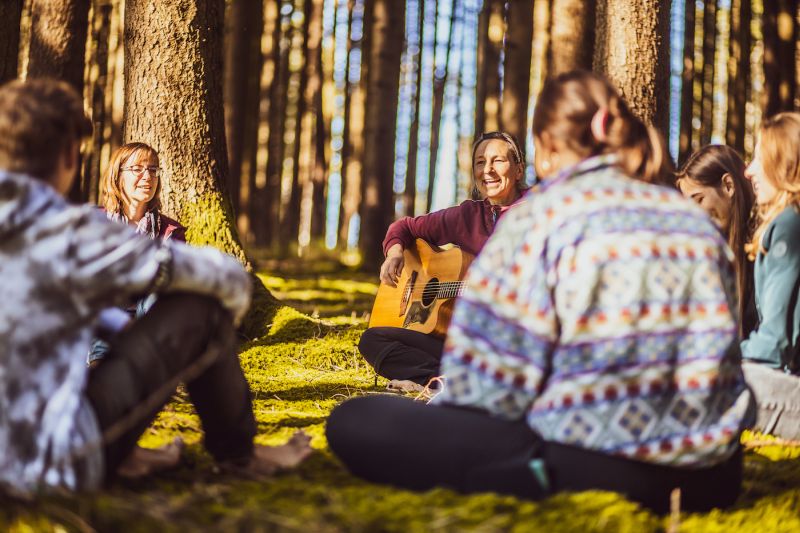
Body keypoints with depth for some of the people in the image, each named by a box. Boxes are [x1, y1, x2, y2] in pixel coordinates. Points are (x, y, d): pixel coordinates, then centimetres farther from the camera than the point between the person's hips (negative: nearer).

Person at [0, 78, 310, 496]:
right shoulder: (68, 235, -15)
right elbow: (227, 277, -6)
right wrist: (236, 290, 18)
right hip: (56, 467, -8)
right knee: (201, 309, 1)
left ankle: (124, 454, 24)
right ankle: (237, 453, 22)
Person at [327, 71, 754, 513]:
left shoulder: (540, 217, -7)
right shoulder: (696, 220, 11)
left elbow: (495, 386, -10)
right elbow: (720, 368, 14)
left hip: (592, 467, -8)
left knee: (354, 422, -3)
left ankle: (538, 479, -12)